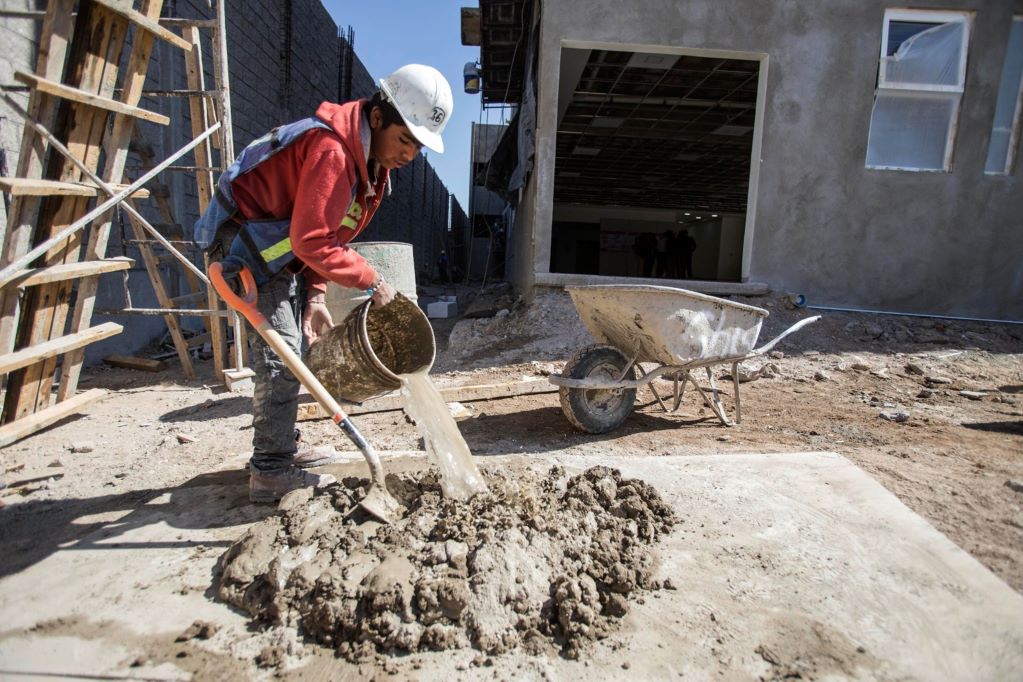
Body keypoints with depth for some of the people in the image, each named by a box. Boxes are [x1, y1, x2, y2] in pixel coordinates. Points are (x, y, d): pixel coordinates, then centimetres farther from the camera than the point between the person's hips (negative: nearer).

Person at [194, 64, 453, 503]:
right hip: (246, 238, -10)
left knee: (292, 348, 13)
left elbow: (326, 234, 5)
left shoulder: (372, 157, 3)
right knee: (280, 352, -13)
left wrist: (315, 295, -3)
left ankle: (283, 447, 26)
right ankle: (269, 472, -5)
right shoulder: (332, 149, -28)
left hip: (279, 244, 10)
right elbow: (311, 241, -31)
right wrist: (370, 281, -22)